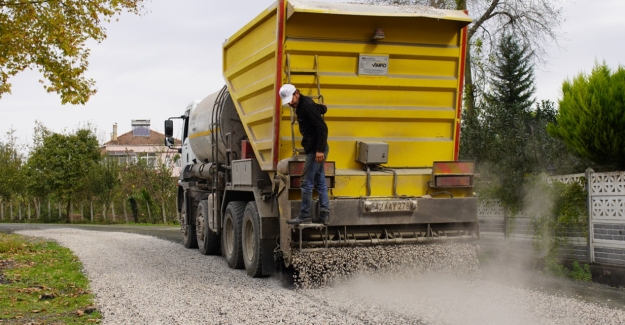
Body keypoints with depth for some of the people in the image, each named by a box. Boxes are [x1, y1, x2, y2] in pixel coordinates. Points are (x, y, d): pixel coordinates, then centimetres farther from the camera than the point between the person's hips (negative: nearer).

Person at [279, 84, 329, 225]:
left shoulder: (308, 106, -17)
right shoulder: (301, 106, 12)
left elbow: (322, 128, -22)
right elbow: (322, 108, 31)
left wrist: (320, 149, -25)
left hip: (316, 150, -11)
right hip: (314, 149, 11)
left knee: (306, 183, -7)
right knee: (320, 183, 10)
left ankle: (304, 216, -2)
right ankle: (324, 215, 12)